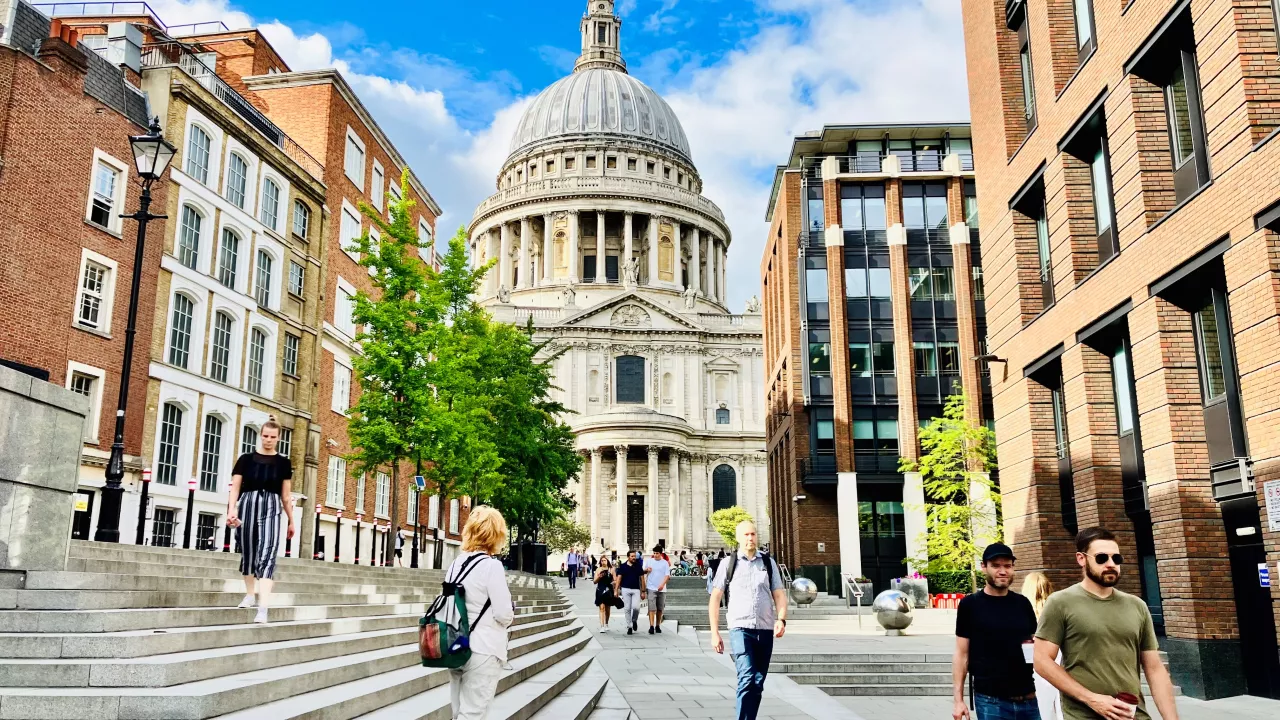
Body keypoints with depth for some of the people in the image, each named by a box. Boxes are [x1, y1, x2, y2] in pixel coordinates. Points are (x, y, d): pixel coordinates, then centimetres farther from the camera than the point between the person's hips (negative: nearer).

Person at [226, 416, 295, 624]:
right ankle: (249, 594, 35)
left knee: (267, 554, -14)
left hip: (271, 509, -1)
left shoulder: (283, 463, 6)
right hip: (247, 506, 1)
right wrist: (231, 510, -14)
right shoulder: (246, 459, 5)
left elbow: (286, 495, 10)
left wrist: (291, 521, 13)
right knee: (247, 551, 11)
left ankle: (263, 607, -23)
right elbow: (235, 488, 1)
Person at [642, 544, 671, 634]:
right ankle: (651, 626, -15)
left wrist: (662, 584, -18)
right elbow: (643, 571, 14)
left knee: (660, 609, 8)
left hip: (661, 589, 1)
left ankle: (658, 626, 20)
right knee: (652, 608, -11)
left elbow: (667, 575, -3)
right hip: (651, 588, -1)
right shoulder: (649, 561, 6)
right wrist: (646, 570, -10)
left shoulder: (665, 563, 3)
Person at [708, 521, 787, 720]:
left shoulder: (768, 562, 11)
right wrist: (714, 633, -2)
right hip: (740, 628, -3)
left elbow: (779, 594, 9)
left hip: (765, 630, 3)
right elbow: (715, 599, 4)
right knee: (747, 679, -18)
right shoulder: (728, 564, 4)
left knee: (758, 683, 9)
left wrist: (781, 619, -9)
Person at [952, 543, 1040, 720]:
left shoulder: (1023, 603, 7)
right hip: (990, 701, -4)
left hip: (1027, 698, 4)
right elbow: (961, 654, -3)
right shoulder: (970, 604, -4)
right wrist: (958, 699, -7)